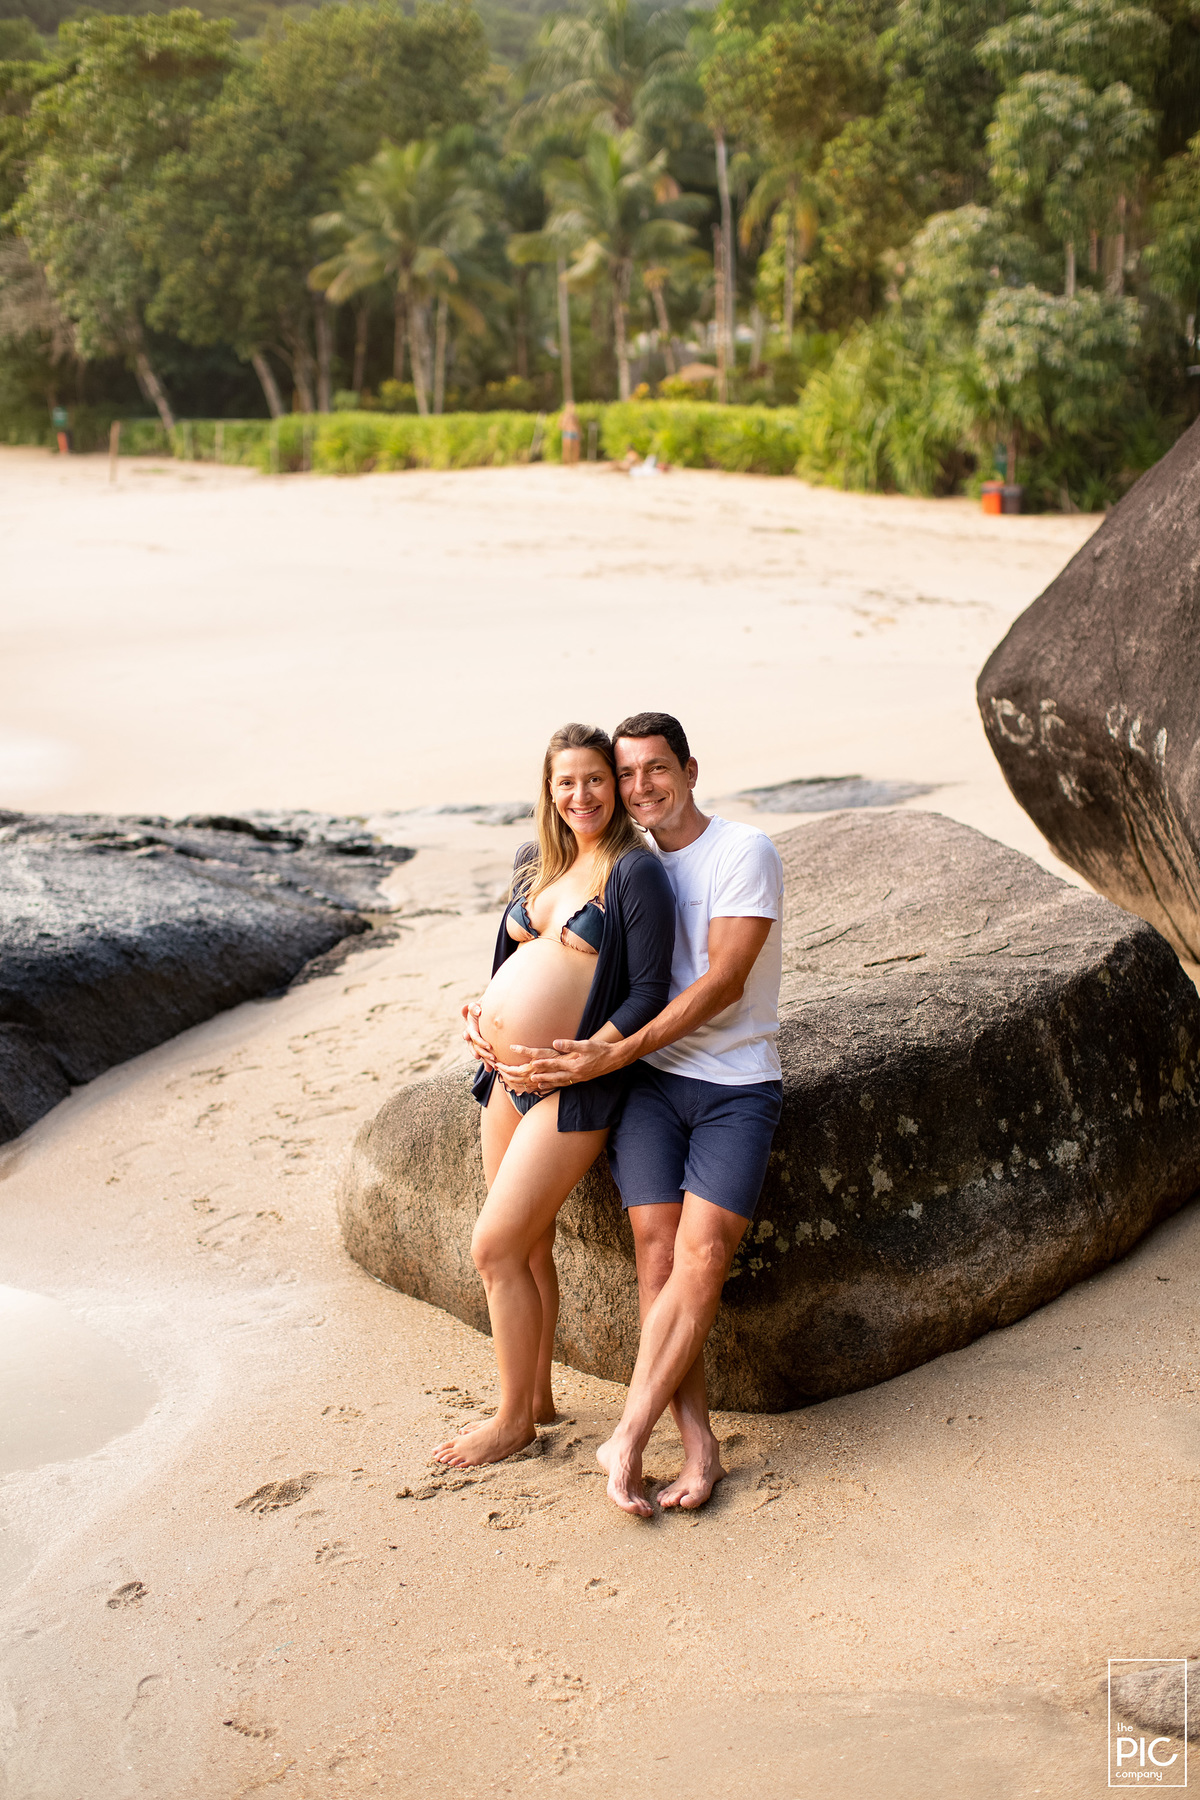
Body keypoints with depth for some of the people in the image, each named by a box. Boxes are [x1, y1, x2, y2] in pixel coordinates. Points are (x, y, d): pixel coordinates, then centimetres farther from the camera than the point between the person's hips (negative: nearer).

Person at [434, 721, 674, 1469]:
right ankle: (536, 1394, 32)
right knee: (529, 1245, 16)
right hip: (508, 1073, 7)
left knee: (495, 1247, -5)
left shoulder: (635, 871, -12)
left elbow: (650, 993, -15)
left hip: (572, 1087, -7)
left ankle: (514, 1420, 12)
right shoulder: (537, 861, 11)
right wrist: (481, 1016, 6)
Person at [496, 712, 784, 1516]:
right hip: (650, 1085, 4)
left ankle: (627, 1439, -10)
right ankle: (699, 1447, -6)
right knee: (658, 1257, -9)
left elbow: (724, 980, -12)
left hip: (736, 1088, -4)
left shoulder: (744, 852, -4)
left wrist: (617, 1054, -16)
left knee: (701, 1259, -16)